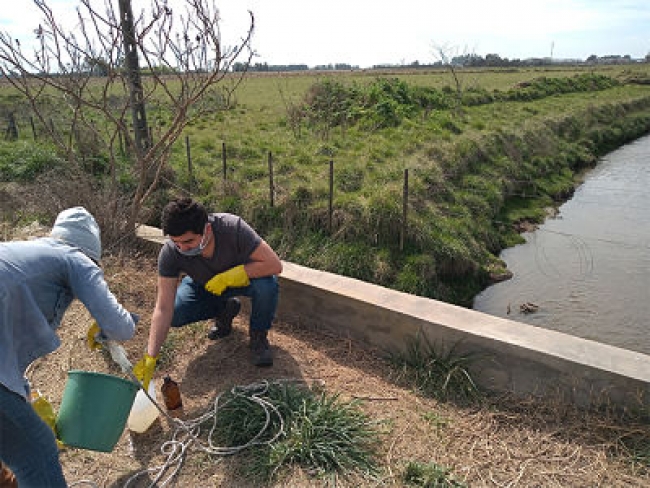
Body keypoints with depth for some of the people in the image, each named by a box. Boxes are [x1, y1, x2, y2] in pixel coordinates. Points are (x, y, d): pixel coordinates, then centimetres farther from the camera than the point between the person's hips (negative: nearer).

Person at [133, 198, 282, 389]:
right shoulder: (169, 253, -30)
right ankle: (224, 310, 9)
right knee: (175, 314, -22)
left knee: (267, 283, -35)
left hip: (242, 277, -2)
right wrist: (150, 357, -34)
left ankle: (258, 336, -5)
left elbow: (275, 265, -35)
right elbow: (163, 309, -28)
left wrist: (229, 275, -38)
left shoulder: (233, 227, -36)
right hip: (204, 286, 3)